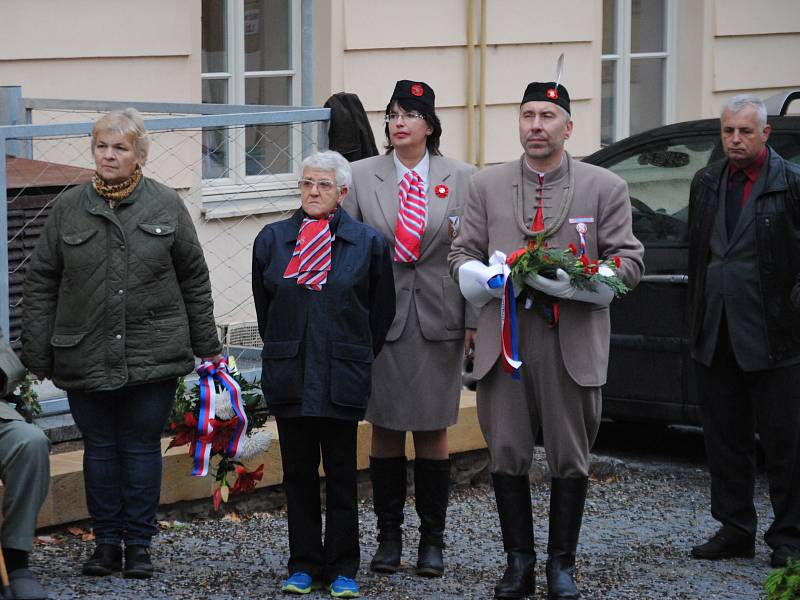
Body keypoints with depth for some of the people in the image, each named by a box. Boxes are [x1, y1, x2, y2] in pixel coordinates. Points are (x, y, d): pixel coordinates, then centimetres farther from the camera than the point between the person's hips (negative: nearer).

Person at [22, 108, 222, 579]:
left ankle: (140, 544, 13)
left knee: (142, 446, 4)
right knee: (99, 448, 8)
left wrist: (206, 346, 7)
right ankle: (107, 543, 18)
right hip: (85, 358, 1)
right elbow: (41, 284, 6)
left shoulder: (167, 206, 2)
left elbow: (195, 279, 7)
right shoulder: (69, 209, 4)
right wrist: (37, 355, 3)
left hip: (154, 357, -1)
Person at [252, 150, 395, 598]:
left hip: (342, 377, -2)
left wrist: (356, 357, 9)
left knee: (342, 475, 4)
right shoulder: (273, 239, 6)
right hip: (289, 375, 2)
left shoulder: (368, 242, 0)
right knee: (298, 473, 7)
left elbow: (382, 310, 8)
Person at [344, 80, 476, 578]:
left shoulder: (461, 178, 3)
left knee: (433, 432, 4)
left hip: (438, 321, 0)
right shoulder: (362, 176, 4)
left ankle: (432, 539, 13)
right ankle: (389, 536, 15)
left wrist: (475, 321, -4)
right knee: (386, 430, 5)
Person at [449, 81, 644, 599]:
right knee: (507, 457, 3)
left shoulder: (606, 188, 4)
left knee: (570, 460, 5)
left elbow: (629, 263, 0)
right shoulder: (487, 186, 10)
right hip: (504, 338, 1)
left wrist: (570, 280, -15)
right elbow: (462, 256, 11)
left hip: (573, 344, -1)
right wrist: (491, 276, -12)